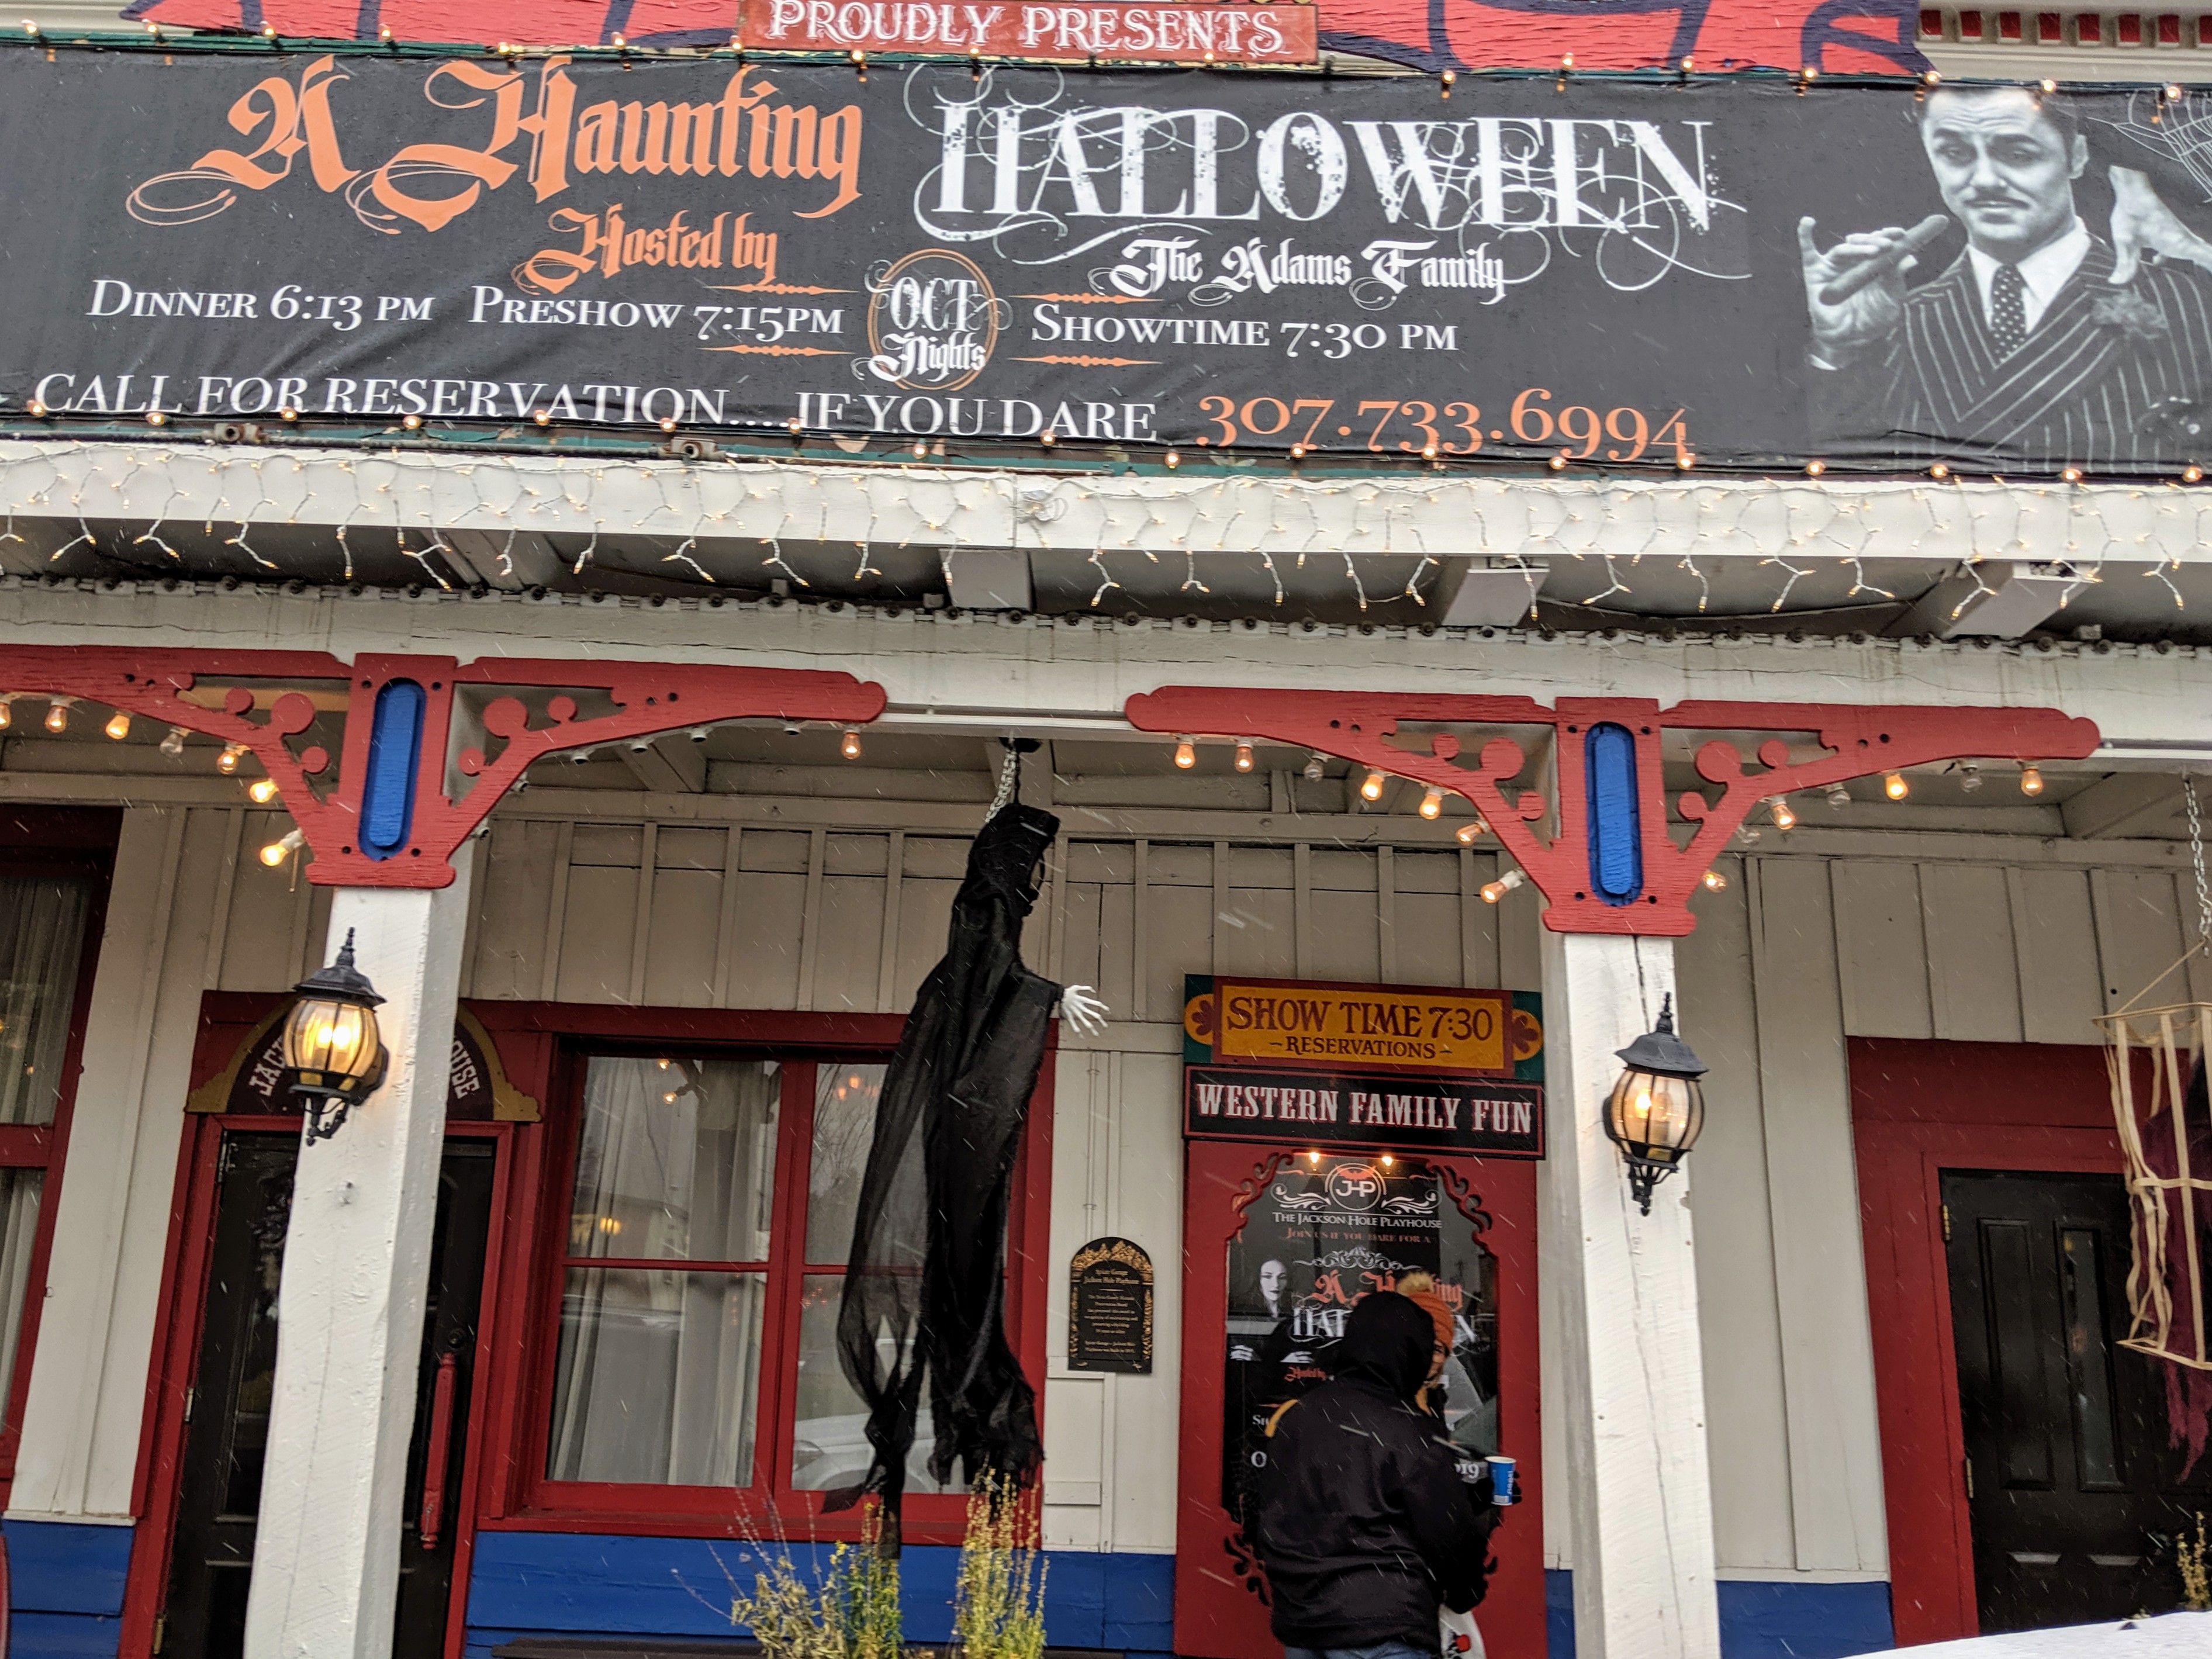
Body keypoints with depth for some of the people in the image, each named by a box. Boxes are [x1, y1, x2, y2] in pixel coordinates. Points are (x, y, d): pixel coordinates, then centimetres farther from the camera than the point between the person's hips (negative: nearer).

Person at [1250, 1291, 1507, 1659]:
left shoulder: (1293, 1416, 8)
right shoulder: (1406, 1428, -11)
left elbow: (1263, 1518, 13)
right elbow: (1451, 1537, -7)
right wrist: (1466, 1593, 13)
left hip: (1299, 1629, 7)